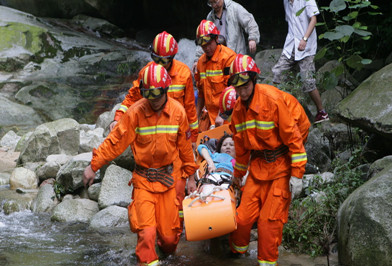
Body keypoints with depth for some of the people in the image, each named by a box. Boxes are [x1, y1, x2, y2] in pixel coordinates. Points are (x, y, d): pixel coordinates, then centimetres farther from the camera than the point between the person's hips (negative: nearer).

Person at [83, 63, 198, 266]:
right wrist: (93, 166, -10)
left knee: (168, 233, 9)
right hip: (143, 179, -2)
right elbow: (115, 141, -9)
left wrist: (191, 176, 14)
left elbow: (185, 146, 7)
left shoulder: (178, 112, -4)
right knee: (146, 233, -13)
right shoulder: (136, 112, -13)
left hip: (168, 178, 2)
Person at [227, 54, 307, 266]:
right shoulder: (239, 107, 2)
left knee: (270, 220, -3)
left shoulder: (272, 100, -19)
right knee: (244, 216, 3)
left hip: (280, 169, -5)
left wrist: (297, 174, -18)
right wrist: (238, 173, 27)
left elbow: (293, 137, -17)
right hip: (257, 167, 5)